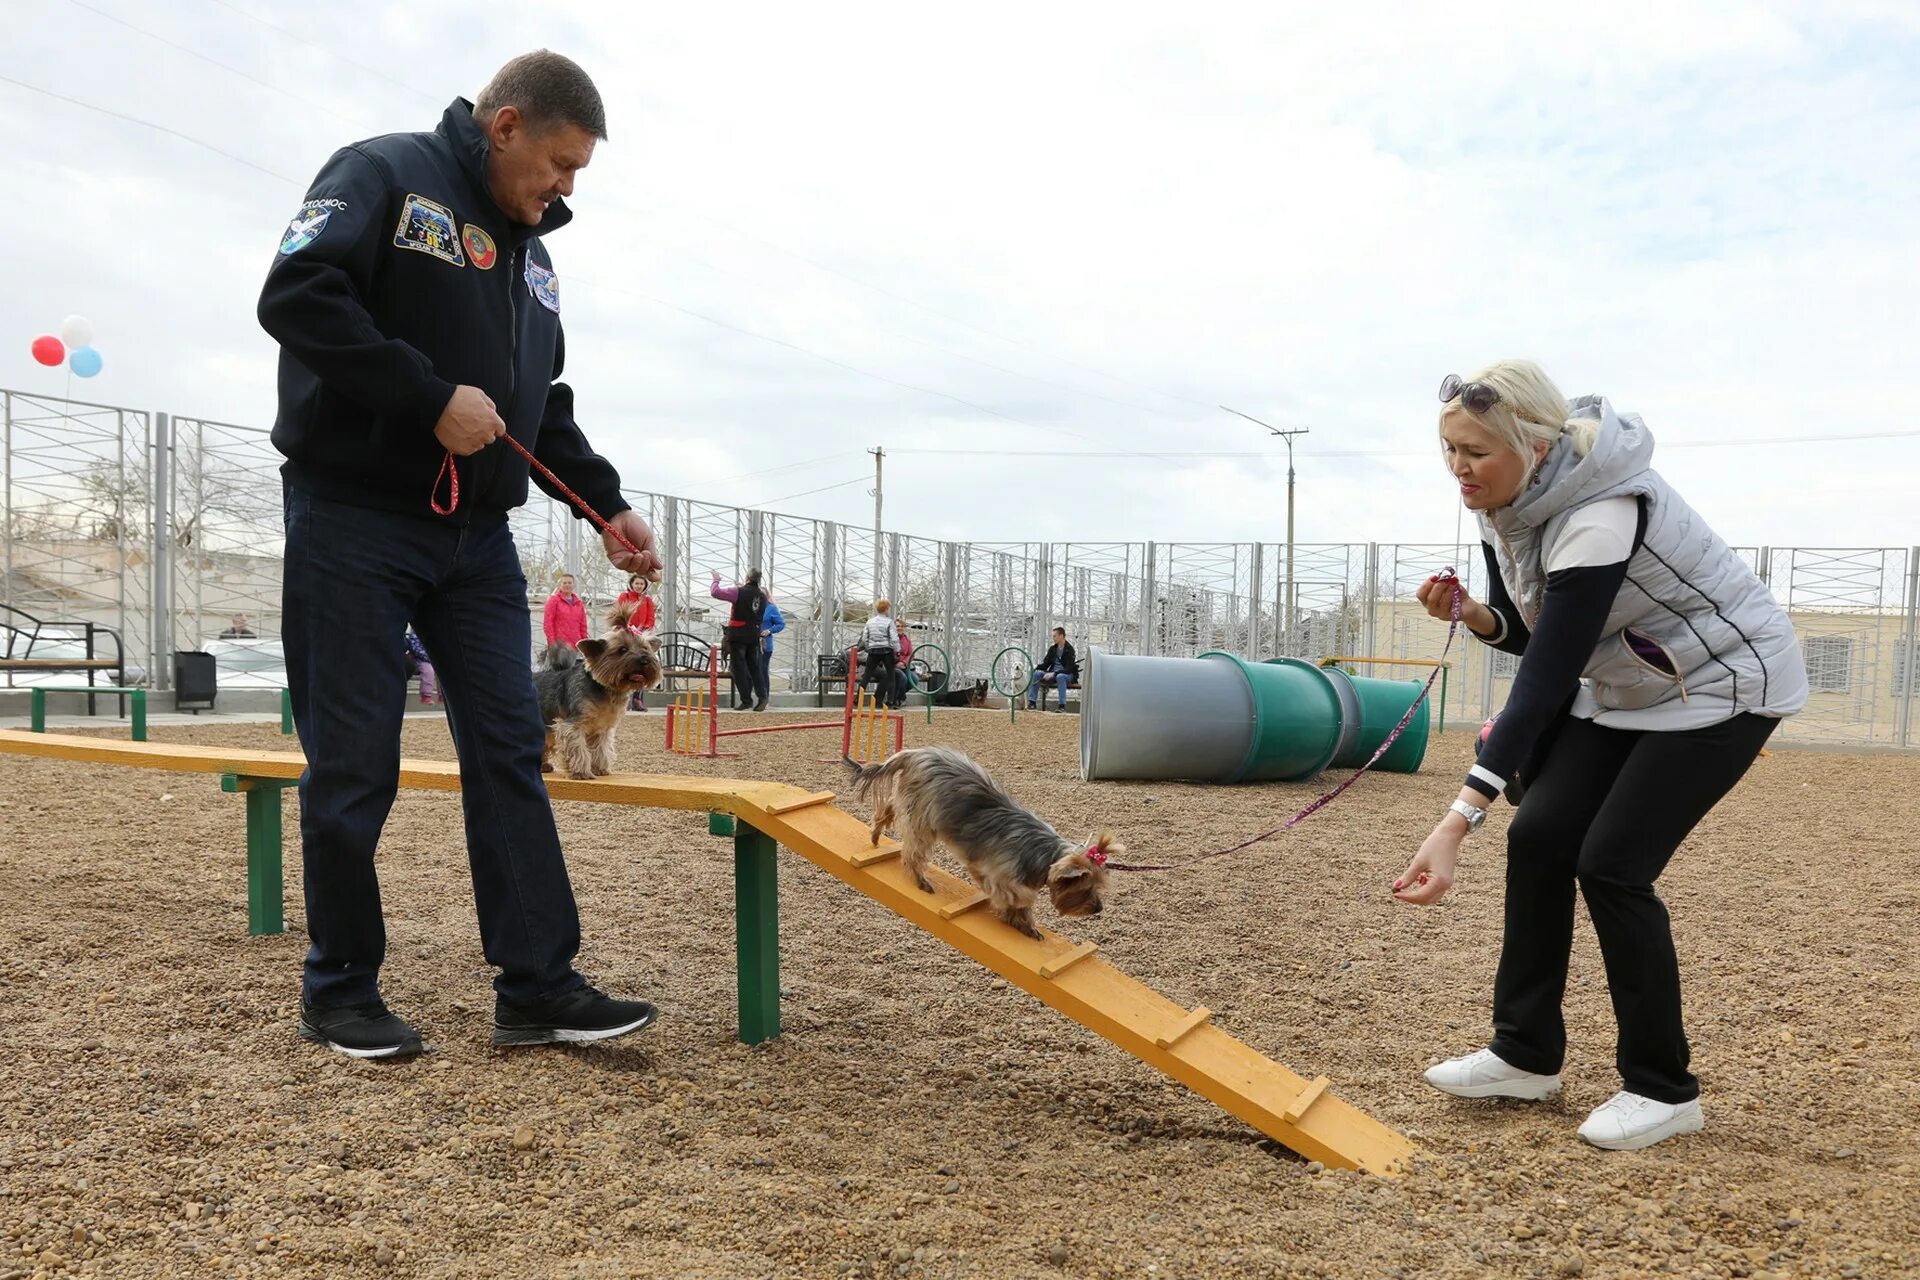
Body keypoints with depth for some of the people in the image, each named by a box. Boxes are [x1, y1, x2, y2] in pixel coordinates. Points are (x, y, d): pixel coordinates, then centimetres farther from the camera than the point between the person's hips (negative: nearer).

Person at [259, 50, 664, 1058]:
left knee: (511, 752, 0)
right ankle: (340, 991, 15)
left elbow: (545, 407, 21)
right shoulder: (383, 175, -4)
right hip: (355, 521, -7)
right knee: (353, 768, 0)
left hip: (477, 537, 7)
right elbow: (296, 296, -18)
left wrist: (607, 505, 9)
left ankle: (538, 988, 3)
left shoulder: (530, 249, 19)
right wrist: (435, 397, -20)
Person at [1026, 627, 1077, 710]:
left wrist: (1054, 674, -29)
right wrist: (1035, 668, -9)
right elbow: (1045, 664, 11)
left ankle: (1062, 706, -39)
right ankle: (1032, 702, -17)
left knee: (1060, 677, -40)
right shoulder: (1052, 649, 9)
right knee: (1036, 673, -17)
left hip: (1067, 675, -6)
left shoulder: (1069, 649, -11)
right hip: (1053, 674, 6)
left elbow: (1069, 669, -19)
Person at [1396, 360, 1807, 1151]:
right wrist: (1466, 612, -21)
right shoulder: (1505, 503, -8)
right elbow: (1529, 635, 4)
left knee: (1612, 864, -14)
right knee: (1538, 839, -1)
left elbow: (1544, 682, -40)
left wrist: (1459, 820, -46)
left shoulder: (1598, 519, -34)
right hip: (1627, 684, 8)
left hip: (1723, 680, -8)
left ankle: (1664, 1090, 4)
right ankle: (1526, 1054, 11)